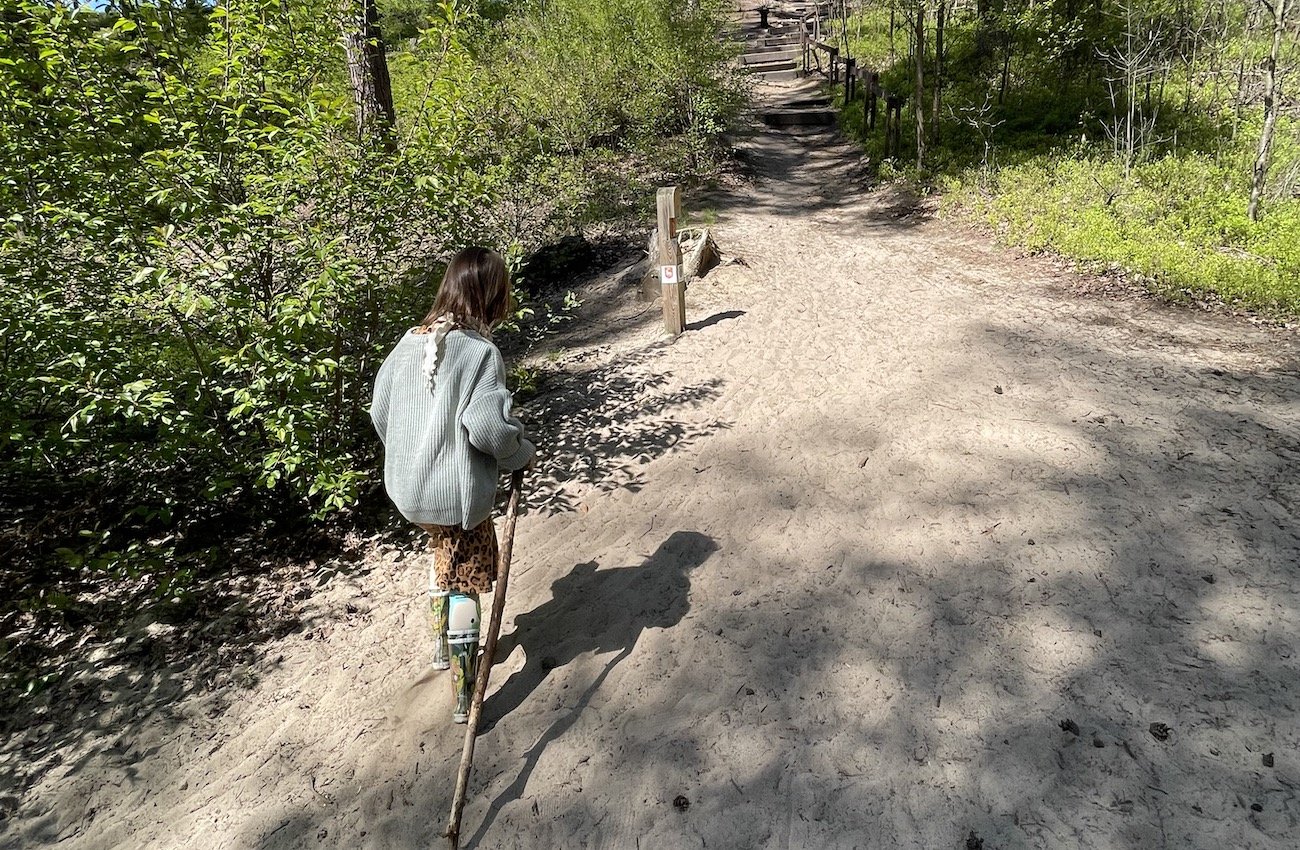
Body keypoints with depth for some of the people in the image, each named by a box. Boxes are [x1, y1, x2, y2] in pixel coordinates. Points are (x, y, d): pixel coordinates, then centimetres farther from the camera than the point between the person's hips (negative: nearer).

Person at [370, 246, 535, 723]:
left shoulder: (410, 342, 1)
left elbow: (380, 412, 8)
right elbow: (487, 428, -27)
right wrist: (522, 454, -7)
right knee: (466, 583, 9)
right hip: (457, 492, -6)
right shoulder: (481, 352, -19)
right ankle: (465, 697, 16)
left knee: (445, 557, 29)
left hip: (408, 488, 7)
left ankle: (443, 646, 46)